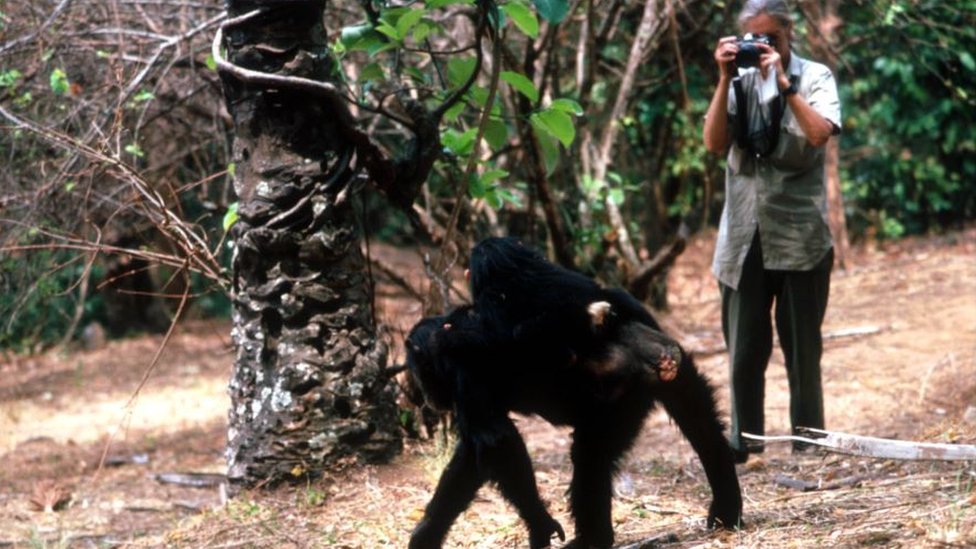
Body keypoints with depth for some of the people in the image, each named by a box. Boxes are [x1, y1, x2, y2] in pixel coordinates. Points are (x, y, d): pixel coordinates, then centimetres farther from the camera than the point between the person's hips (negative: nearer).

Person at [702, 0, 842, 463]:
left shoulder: (814, 77, 0)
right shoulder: (739, 81, 8)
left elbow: (820, 133, -17)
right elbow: (714, 143, -3)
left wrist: (782, 82, -16)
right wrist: (726, 80, -9)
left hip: (800, 236, -3)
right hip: (744, 235, 3)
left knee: (802, 347, 5)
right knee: (744, 348, 6)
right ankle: (743, 440, 15)